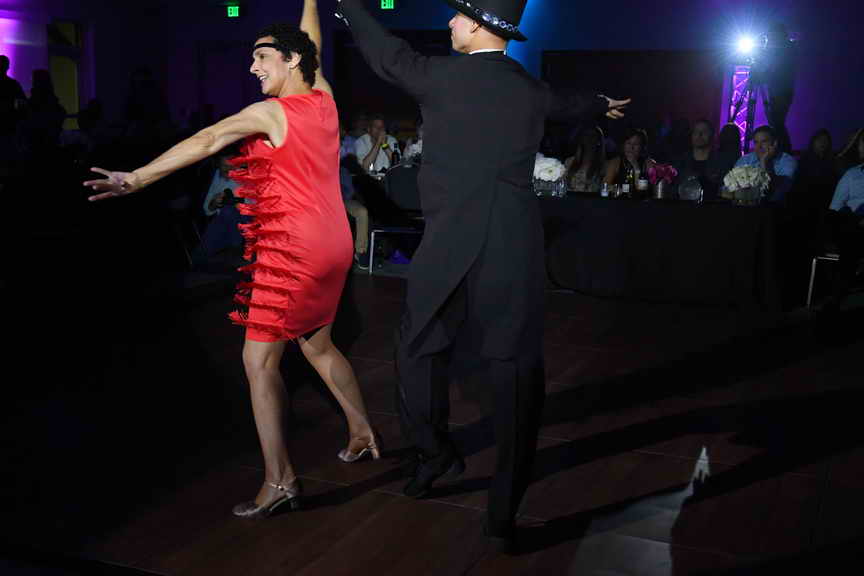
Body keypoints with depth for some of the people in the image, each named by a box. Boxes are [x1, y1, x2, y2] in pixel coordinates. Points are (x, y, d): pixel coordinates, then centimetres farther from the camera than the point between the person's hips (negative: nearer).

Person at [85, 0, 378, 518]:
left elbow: (206, 141, -21)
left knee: (259, 359, -4)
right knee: (317, 343, 23)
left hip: (292, 252, -8)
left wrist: (139, 178, -27)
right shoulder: (324, 100, 7)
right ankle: (363, 432, 32)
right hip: (333, 244, 8)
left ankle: (279, 481, -4)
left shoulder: (271, 112, -12)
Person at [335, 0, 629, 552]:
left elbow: (387, 52, 14)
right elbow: (572, 105, 32)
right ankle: (505, 514, 9)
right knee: (517, 371, 5)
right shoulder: (532, 91, 10)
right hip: (516, 245, 4)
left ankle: (434, 456, 30)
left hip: (453, 241, -3)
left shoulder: (441, 75, -3)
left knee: (420, 349, 18)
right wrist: (604, 105, 56)